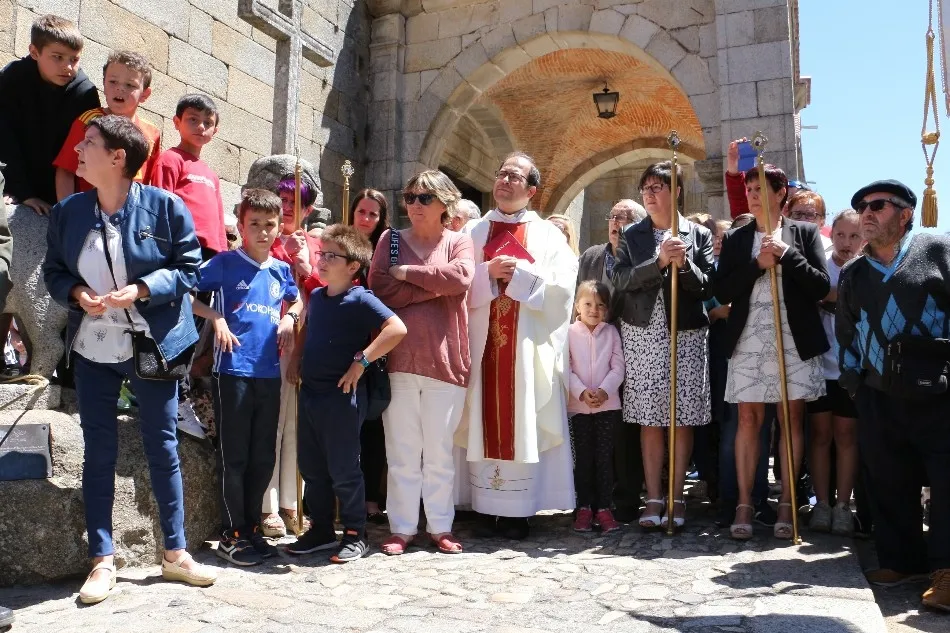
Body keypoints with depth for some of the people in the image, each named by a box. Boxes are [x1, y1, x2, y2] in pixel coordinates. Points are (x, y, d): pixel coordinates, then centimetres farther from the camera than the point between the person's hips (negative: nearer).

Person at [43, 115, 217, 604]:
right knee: (98, 452, 7)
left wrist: (141, 290, -19)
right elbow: (53, 272, 9)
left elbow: (190, 267, -5)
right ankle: (102, 561, 19)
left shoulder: (165, 206, -8)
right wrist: (76, 294, -13)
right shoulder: (67, 211, 3)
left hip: (154, 345, -3)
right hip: (93, 348, 3)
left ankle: (175, 553, 20)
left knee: (162, 448, 6)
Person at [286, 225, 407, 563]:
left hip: (342, 395, -8)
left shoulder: (360, 300, -14)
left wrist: (361, 360, -23)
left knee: (343, 470, 1)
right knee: (311, 467, 15)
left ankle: (355, 535, 16)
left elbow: (397, 329, -26)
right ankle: (320, 530, 29)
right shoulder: (316, 296, 10)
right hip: (309, 392, 8)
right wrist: (295, 359, 16)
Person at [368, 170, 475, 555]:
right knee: (401, 450, 6)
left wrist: (408, 272, -7)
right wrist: (436, 285, -8)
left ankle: (440, 526, 18)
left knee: (439, 450, 7)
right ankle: (402, 527, 16)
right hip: (397, 359, 1)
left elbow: (461, 278, -14)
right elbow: (379, 288, -5)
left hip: (444, 360, -1)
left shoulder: (459, 242, 8)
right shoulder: (391, 239, 11)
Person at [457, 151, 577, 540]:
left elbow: (562, 286, -4)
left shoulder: (547, 235, 9)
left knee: (522, 419, -2)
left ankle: (518, 508, 4)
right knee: (486, 417, 1)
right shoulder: (474, 232, 13)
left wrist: (518, 274, -12)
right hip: (482, 341, 2)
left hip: (527, 344, -1)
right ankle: (486, 504, 8)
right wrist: (488, 272, -11)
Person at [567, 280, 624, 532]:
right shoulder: (569, 333, 0)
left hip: (607, 404, 1)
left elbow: (618, 367, 0)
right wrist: (581, 391, -17)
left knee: (604, 457, 3)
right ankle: (584, 507, 13)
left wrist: (604, 390, -15)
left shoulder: (611, 332, 4)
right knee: (583, 457, 6)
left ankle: (604, 508, 9)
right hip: (578, 405, 0)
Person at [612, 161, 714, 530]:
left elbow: (707, 287, 1)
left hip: (686, 334, 0)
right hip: (642, 335, 1)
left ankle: (676, 498, 10)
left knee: (683, 419, 1)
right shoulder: (632, 236, 9)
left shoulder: (698, 235, 6)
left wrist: (684, 265, -16)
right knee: (650, 420, 2)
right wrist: (659, 261, -16)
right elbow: (621, 281, -5)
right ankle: (654, 499, 9)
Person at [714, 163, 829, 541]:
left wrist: (786, 254, -11)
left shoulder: (805, 233, 6)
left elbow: (822, 287, -2)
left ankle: (787, 505, 11)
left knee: (792, 420, 3)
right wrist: (757, 264, -9)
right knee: (748, 420, 0)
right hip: (749, 341, 1)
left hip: (795, 340, -1)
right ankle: (745, 505, 6)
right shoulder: (735, 239, 10)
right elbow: (722, 292, 2)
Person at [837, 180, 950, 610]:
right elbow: (846, 333, 20)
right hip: (879, 401, 4)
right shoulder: (852, 275, 14)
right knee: (888, 485, 7)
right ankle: (901, 559, 20)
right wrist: (853, 383, 14)